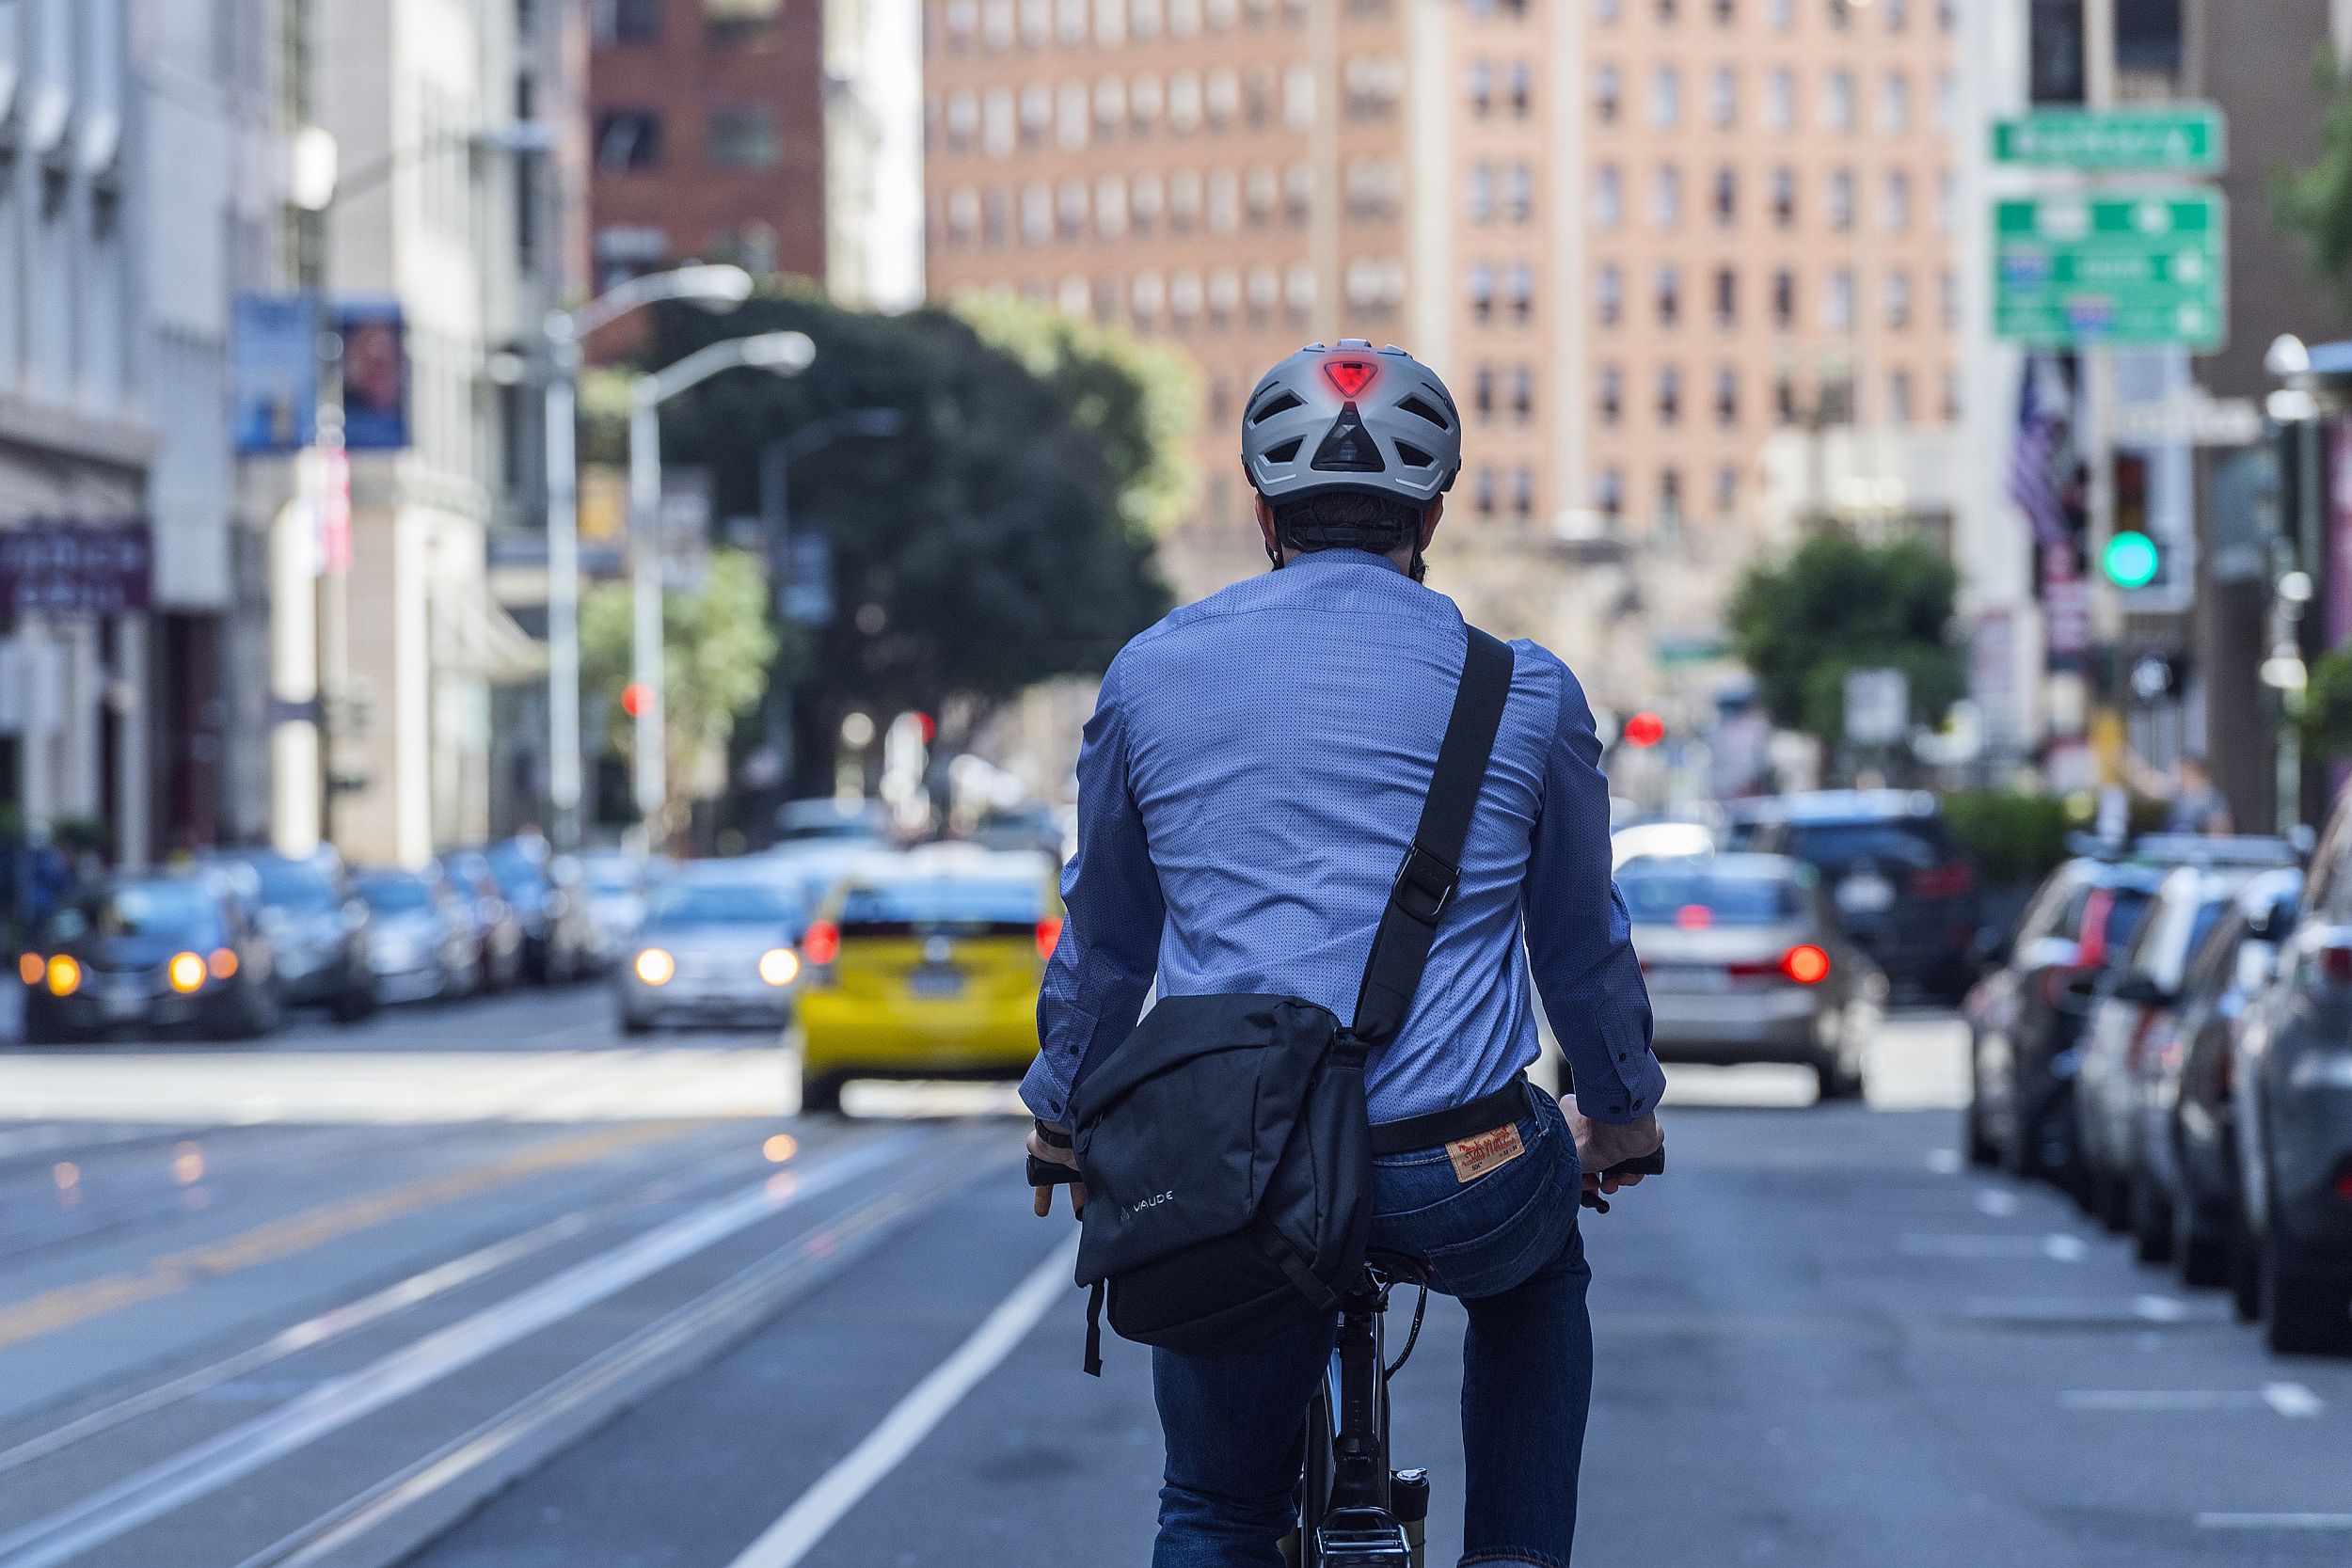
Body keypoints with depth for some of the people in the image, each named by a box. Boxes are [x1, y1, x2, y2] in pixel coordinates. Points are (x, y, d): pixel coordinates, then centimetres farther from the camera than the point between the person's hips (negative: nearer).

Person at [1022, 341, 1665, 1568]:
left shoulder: (1152, 674, 9)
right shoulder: (1524, 694, 6)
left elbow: (1099, 945, 21)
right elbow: (1584, 942, 21)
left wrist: (1064, 1121, 39)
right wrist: (1621, 1112, 40)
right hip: (1458, 1180, 0)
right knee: (1535, 1280, 36)